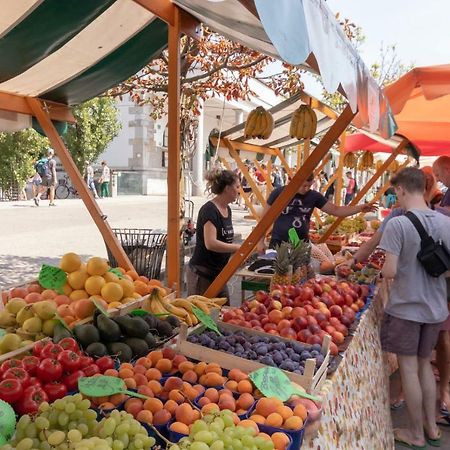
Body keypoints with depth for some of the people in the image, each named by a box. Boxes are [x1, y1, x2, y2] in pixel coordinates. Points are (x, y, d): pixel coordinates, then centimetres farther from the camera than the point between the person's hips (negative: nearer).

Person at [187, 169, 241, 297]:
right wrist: (240, 248, -24)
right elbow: (210, 243, -28)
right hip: (201, 273, -9)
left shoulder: (227, 210, 9)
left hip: (218, 274, 9)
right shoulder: (209, 210, -17)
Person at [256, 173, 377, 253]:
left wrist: (360, 208, -11)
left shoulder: (314, 196, 0)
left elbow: (336, 210, 1)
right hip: (278, 243, -3)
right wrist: (261, 241, -5)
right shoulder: (279, 193, -9)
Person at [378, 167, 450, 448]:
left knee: (409, 368, 9)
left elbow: (390, 271, -21)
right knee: (425, 364, 21)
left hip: (405, 307, -5)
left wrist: (384, 272, 0)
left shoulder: (398, 224, -19)